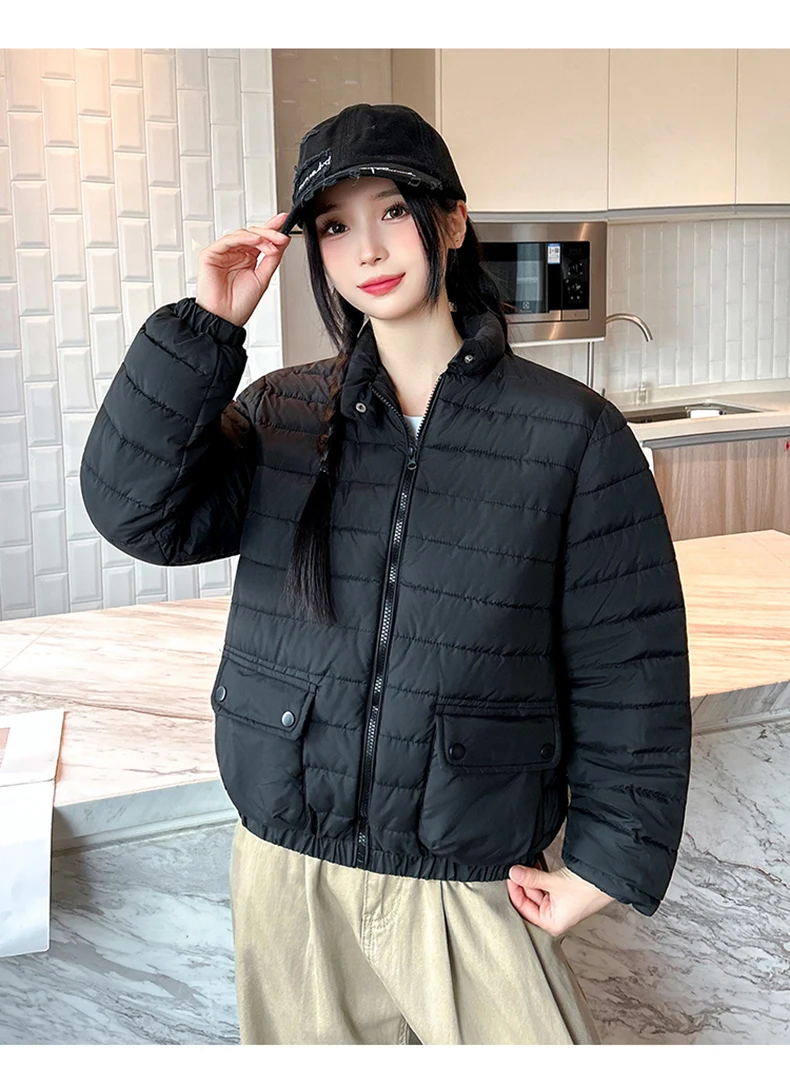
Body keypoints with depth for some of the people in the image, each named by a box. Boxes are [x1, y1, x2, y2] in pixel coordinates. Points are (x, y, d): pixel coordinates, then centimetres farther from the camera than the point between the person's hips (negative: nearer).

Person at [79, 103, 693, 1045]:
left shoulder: (572, 434, -8)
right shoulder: (282, 414, 2)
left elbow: (628, 673, -5)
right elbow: (137, 511, -12)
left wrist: (607, 860, -3)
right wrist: (207, 328, -16)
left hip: (468, 886, -2)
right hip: (284, 870, 3)